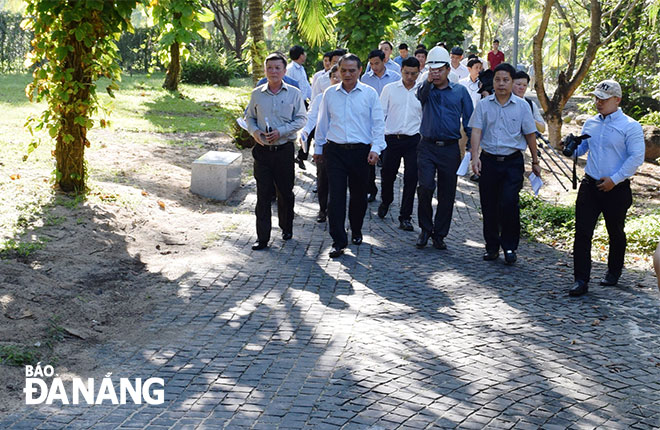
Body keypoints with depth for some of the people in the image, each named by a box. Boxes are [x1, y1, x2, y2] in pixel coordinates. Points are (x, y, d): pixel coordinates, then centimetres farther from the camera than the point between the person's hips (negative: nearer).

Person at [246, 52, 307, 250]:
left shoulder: (294, 93, 0)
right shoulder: (257, 94, 5)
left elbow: (301, 119, -1)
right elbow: (249, 117, 14)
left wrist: (281, 132, -14)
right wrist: (254, 131, -7)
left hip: (284, 149, -1)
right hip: (262, 150, 1)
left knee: (285, 191, 10)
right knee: (263, 193, -1)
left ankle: (287, 228, 32)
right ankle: (262, 237, 3)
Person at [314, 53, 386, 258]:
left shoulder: (370, 93, 2)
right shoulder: (330, 93, 7)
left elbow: (378, 123, 2)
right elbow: (322, 123, 14)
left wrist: (375, 148, -7)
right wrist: (318, 148, 15)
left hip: (361, 151, 0)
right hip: (335, 151, 1)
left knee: (359, 195, 10)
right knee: (336, 196, -7)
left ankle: (356, 231, 32)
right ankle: (338, 241, -4)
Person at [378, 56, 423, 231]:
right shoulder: (389, 89, 5)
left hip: (413, 140, 0)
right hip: (392, 138, 1)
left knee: (411, 179, -3)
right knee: (387, 174, 10)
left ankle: (405, 217, 6)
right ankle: (386, 201, 41)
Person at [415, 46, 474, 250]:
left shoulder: (460, 91, 8)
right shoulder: (426, 89, 8)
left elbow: (469, 120, 8)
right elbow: (420, 97, -18)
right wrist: (429, 82, -31)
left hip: (450, 149, 1)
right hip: (427, 147, -1)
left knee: (447, 195, 5)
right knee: (426, 186, -16)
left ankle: (439, 235, 17)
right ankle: (425, 228, 3)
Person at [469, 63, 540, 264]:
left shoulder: (522, 106, 2)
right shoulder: (483, 105, 3)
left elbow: (530, 134, 8)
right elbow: (476, 131, -4)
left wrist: (535, 161, 12)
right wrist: (475, 156, -17)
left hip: (513, 162, -1)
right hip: (489, 160, 2)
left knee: (509, 204, -12)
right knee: (489, 206, 6)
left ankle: (509, 247, 5)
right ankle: (492, 246, 20)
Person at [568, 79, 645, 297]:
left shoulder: (630, 126, -8)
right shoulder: (590, 123, 10)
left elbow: (636, 157, -13)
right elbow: (581, 147, 21)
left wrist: (614, 179, -17)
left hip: (616, 189, -4)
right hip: (589, 185, 4)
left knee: (616, 232, 14)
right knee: (582, 232, -5)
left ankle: (614, 271, 36)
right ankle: (581, 280, -4)